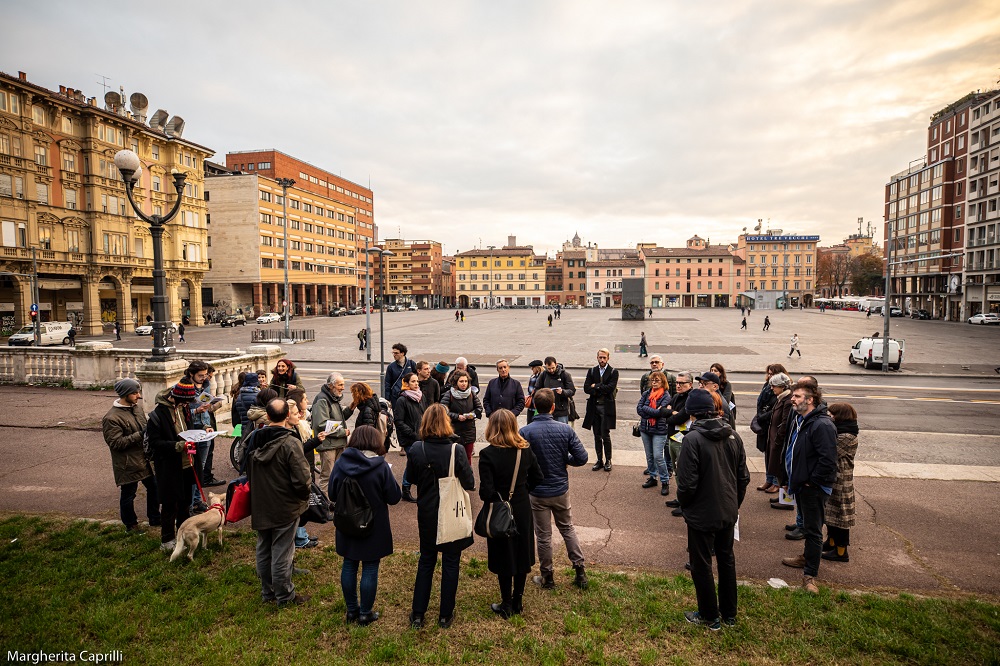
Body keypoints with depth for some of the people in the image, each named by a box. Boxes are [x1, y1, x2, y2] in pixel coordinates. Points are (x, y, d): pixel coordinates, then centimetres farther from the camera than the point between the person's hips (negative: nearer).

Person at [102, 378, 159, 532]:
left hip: (144, 459, 7)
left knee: (154, 488, 16)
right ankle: (131, 526, 27)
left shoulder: (137, 407, 4)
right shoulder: (111, 418, -19)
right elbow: (115, 443, -21)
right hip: (128, 464, -7)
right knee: (128, 495, 9)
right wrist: (140, 435, -26)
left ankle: (154, 519, 34)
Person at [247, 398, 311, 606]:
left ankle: (267, 592, 32)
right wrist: (304, 497, -3)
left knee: (263, 550, 18)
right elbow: (302, 479, -22)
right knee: (282, 553, 5)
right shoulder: (290, 443, -23)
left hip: (260, 506, 6)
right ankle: (285, 595, 18)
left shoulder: (254, 440, -1)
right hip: (285, 508, -6)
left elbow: (248, 473, 13)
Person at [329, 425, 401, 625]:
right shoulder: (381, 466, -19)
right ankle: (365, 613, 21)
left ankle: (351, 610, 30)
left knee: (349, 565, 17)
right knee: (370, 569, 9)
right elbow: (394, 497, -13)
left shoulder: (340, 463, -9)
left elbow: (332, 493, 1)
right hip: (374, 527, -4)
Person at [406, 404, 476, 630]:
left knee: (426, 561, 19)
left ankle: (417, 615, 26)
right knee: (450, 563, 13)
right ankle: (446, 615, 24)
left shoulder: (416, 449, -12)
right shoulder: (455, 450, -21)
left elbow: (411, 478, 3)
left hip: (427, 514, 3)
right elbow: (469, 483, -14)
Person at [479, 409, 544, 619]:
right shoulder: (525, 450, -8)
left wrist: (496, 498, -3)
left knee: (504, 557, 13)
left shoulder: (487, 454, -22)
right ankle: (518, 600, 34)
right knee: (522, 554, 19)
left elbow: (486, 492, -23)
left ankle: (507, 605, 27)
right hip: (523, 509, 4)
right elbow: (537, 478, 2)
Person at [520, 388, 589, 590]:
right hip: (561, 490, 2)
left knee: (544, 536, 13)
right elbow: (582, 458, -10)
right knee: (568, 529, 22)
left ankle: (547, 578, 27)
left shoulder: (525, 432, -18)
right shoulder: (565, 430, -12)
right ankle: (581, 572, 27)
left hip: (537, 492, -2)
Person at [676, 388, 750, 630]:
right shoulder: (732, 435, -3)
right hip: (728, 512, 7)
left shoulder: (693, 439, -23)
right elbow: (743, 476, 5)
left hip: (702, 515, -6)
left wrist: (683, 504, -2)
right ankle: (729, 614, 36)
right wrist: (735, 504, 17)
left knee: (701, 565, 11)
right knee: (726, 560, 22)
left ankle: (709, 617, 26)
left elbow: (687, 482, -22)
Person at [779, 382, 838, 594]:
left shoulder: (822, 425, -25)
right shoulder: (799, 420, 7)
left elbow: (828, 460, -28)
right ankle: (807, 557, 42)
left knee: (813, 529, 0)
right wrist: (792, 477, 15)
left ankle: (810, 574, 8)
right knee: (807, 524, 25)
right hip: (800, 483, 10)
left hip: (814, 487, -10)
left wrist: (812, 481, -19)